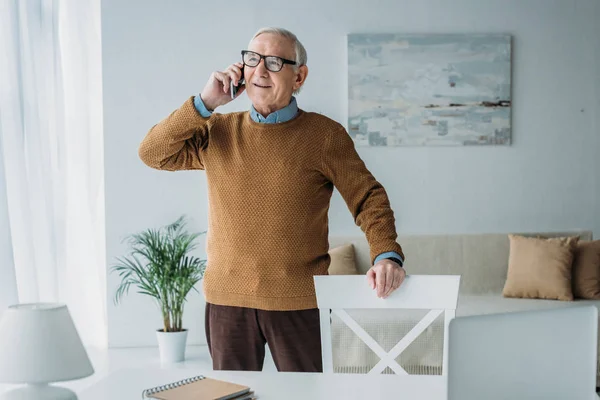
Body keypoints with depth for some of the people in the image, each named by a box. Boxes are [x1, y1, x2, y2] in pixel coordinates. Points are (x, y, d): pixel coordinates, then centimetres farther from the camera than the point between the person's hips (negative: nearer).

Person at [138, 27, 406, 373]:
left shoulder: (325, 134, -3)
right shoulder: (218, 131, 7)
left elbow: (368, 198, -1)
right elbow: (153, 153, 0)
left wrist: (387, 255, -18)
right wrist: (205, 103, -8)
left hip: (299, 302, -2)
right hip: (227, 298, 3)